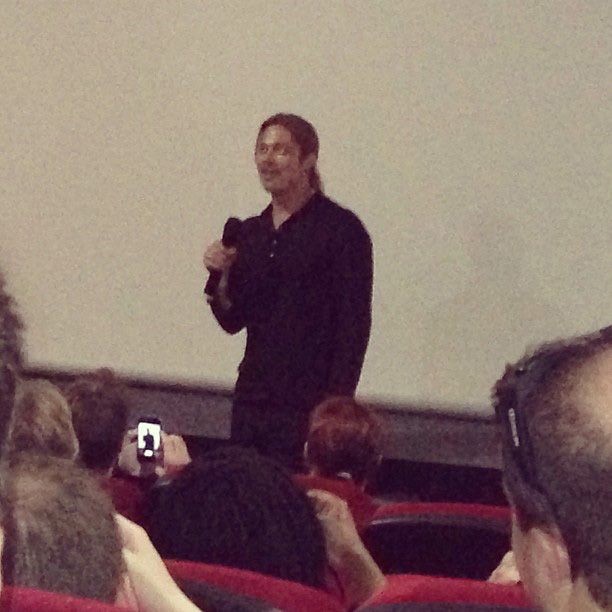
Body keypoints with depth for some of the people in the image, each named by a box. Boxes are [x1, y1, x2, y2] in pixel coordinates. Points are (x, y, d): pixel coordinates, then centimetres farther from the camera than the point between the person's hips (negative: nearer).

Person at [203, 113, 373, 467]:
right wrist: (221, 278, -4)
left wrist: (336, 405, -14)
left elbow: (354, 327, -8)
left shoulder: (340, 229, -5)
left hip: (307, 401, -6)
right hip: (253, 397, 6)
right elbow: (234, 321, 15)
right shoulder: (251, 232, 13)